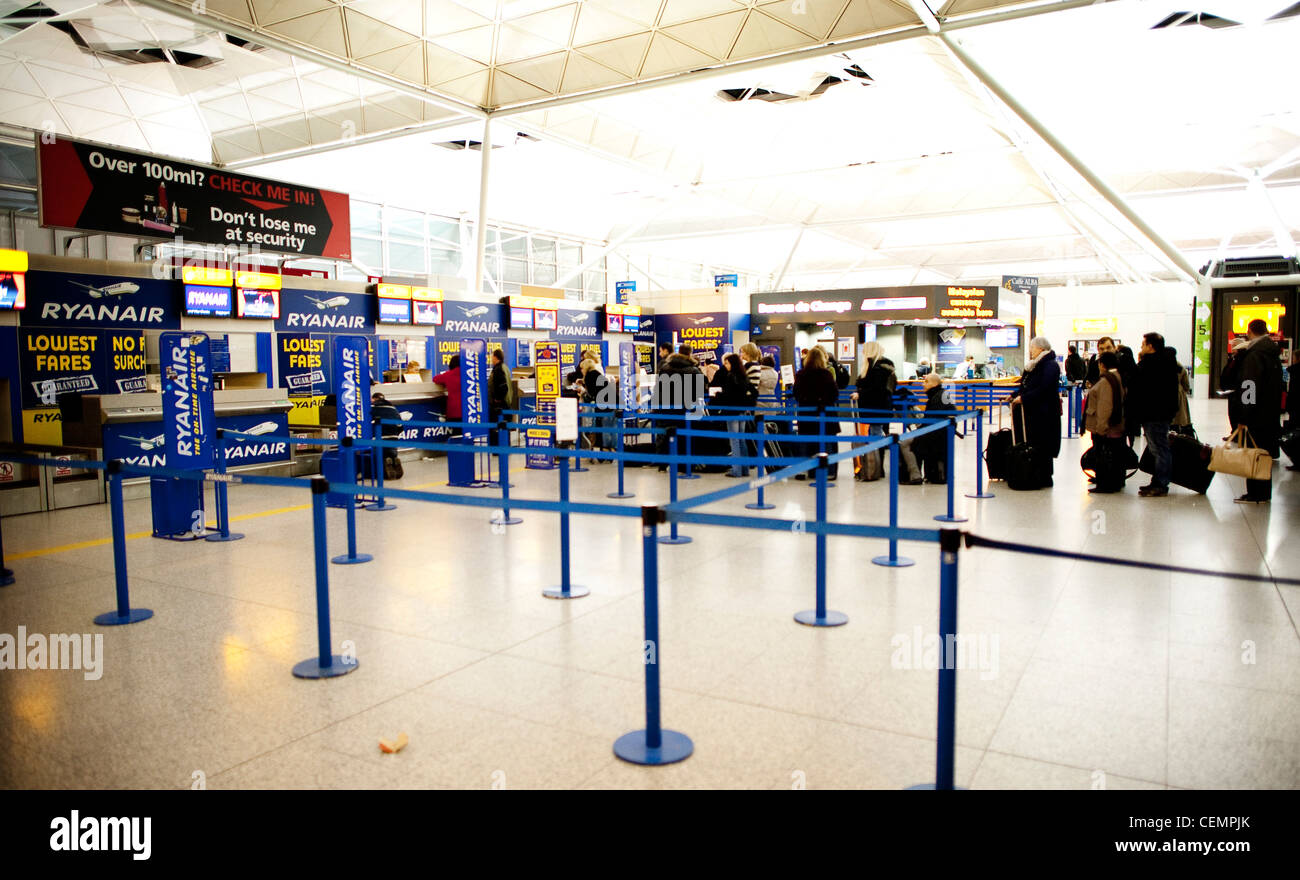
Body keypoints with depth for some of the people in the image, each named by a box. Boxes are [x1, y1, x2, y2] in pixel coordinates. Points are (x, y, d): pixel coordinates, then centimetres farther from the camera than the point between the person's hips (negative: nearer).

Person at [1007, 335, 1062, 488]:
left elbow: (1043, 389, -20)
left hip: (1044, 414, -9)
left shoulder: (1050, 366, -11)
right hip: (1031, 412, 9)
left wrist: (1023, 398, -19)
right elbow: (1026, 387, 22)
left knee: (1041, 446, -4)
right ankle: (1034, 477, 13)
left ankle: (1044, 479, 3)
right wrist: (1014, 395, 7)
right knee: (1031, 445, 8)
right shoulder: (1034, 365, 17)